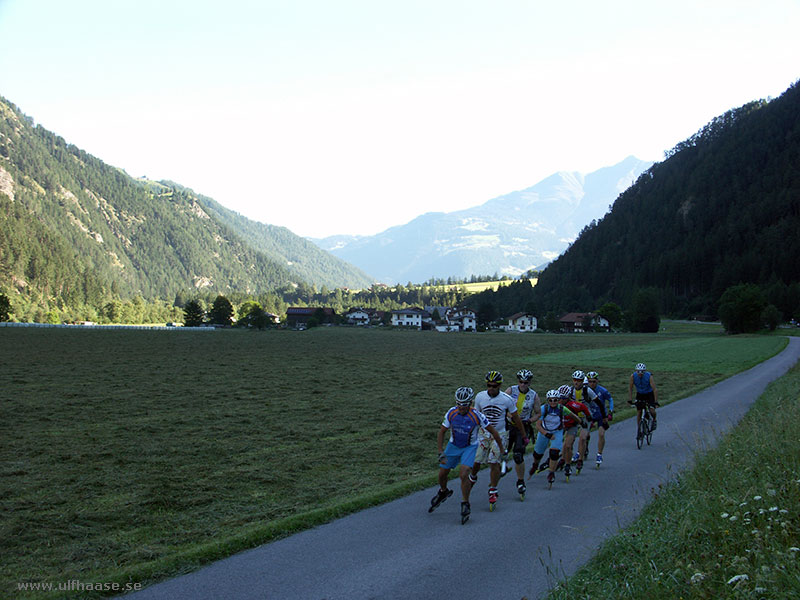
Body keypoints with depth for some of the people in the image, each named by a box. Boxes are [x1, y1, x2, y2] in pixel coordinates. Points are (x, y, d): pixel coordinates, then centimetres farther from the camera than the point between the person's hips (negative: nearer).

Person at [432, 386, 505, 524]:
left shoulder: (477, 416, -25)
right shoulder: (451, 413, -16)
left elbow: (493, 432, -13)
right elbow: (442, 432, -4)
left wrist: (502, 450, -6)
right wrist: (441, 453, -10)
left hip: (470, 447, -3)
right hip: (453, 446, 3)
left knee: (463, 474, -22)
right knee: (442, 474, 7)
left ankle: (465, 505, -2)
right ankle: (443, 492, 41)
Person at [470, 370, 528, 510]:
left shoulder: (507, 399, -12)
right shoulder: (480, 397, -7)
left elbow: (516, 419, -1)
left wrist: (524, 436, 4)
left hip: (500, 434, -2)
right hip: (483, 434, 2)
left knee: (494, 463, -10)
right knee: (475, 461, 0)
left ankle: (493, 491, 5)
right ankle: (473, 477, 34)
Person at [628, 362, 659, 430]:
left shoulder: (649, 376, -29)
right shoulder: (633, 376, -21)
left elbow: (655, 389, -29)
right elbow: (630, 388, -12)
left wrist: (656, 401, -35)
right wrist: (630, 399, -18)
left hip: (649, 394, -2)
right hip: (640, 395, 2)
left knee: (652, 411, -18)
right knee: (639, 412, -3)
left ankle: (654, 420, 14)